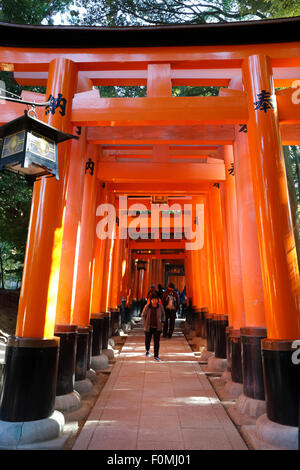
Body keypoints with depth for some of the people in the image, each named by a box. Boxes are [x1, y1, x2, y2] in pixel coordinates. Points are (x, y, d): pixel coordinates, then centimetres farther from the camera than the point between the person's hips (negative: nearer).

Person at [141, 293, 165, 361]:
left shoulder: (160, 307, -7)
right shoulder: (147, 306, -10)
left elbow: (163, 315, 11)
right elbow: (143, 315, 2)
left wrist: (162, 322, 4)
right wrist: (144, 324, -2)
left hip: (157, 327, 0)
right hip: (148, 327, 0)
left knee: (157, 342, -1)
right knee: (147, 340, 12)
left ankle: (156, 356, 12)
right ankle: (147, 350, 42)